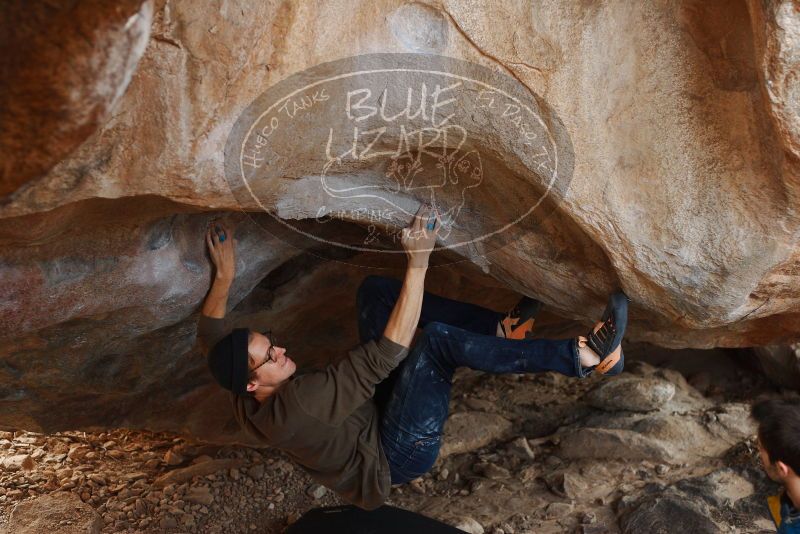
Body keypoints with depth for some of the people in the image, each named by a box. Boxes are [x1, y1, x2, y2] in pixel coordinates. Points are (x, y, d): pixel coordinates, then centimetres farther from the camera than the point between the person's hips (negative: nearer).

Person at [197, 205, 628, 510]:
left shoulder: (245, 400, -10)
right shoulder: (297, 401, -35)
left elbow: (209, 332, 10)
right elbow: (386, 353, -39)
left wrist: (225, 275, 2)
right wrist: (418, 263, -41)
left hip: (370, 411, 9)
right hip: (394, 457, -9)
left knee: (375, 289, -5)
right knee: (438, 338, -38)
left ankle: (500, 328, -5)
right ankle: (583, 357, -24)